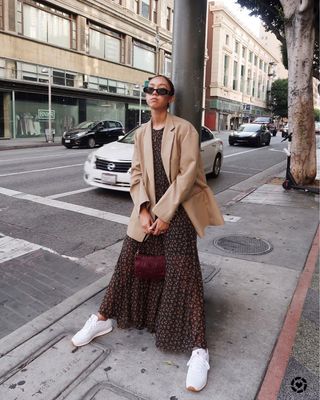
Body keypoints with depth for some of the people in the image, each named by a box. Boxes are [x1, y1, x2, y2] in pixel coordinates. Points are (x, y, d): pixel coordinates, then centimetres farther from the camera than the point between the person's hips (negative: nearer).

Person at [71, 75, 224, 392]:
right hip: (148, 209, 5)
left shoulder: (184, 129, -6)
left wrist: (165, 213, -17)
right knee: (127, 262, 9)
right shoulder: (141, 133, 10)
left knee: (183, 274, -8)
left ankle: (198, 348, 0)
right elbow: (137, 173, 6)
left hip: (177, 210, -5)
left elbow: (188, 173, -13)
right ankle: (104, 318, 27)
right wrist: (143, 209, -9)